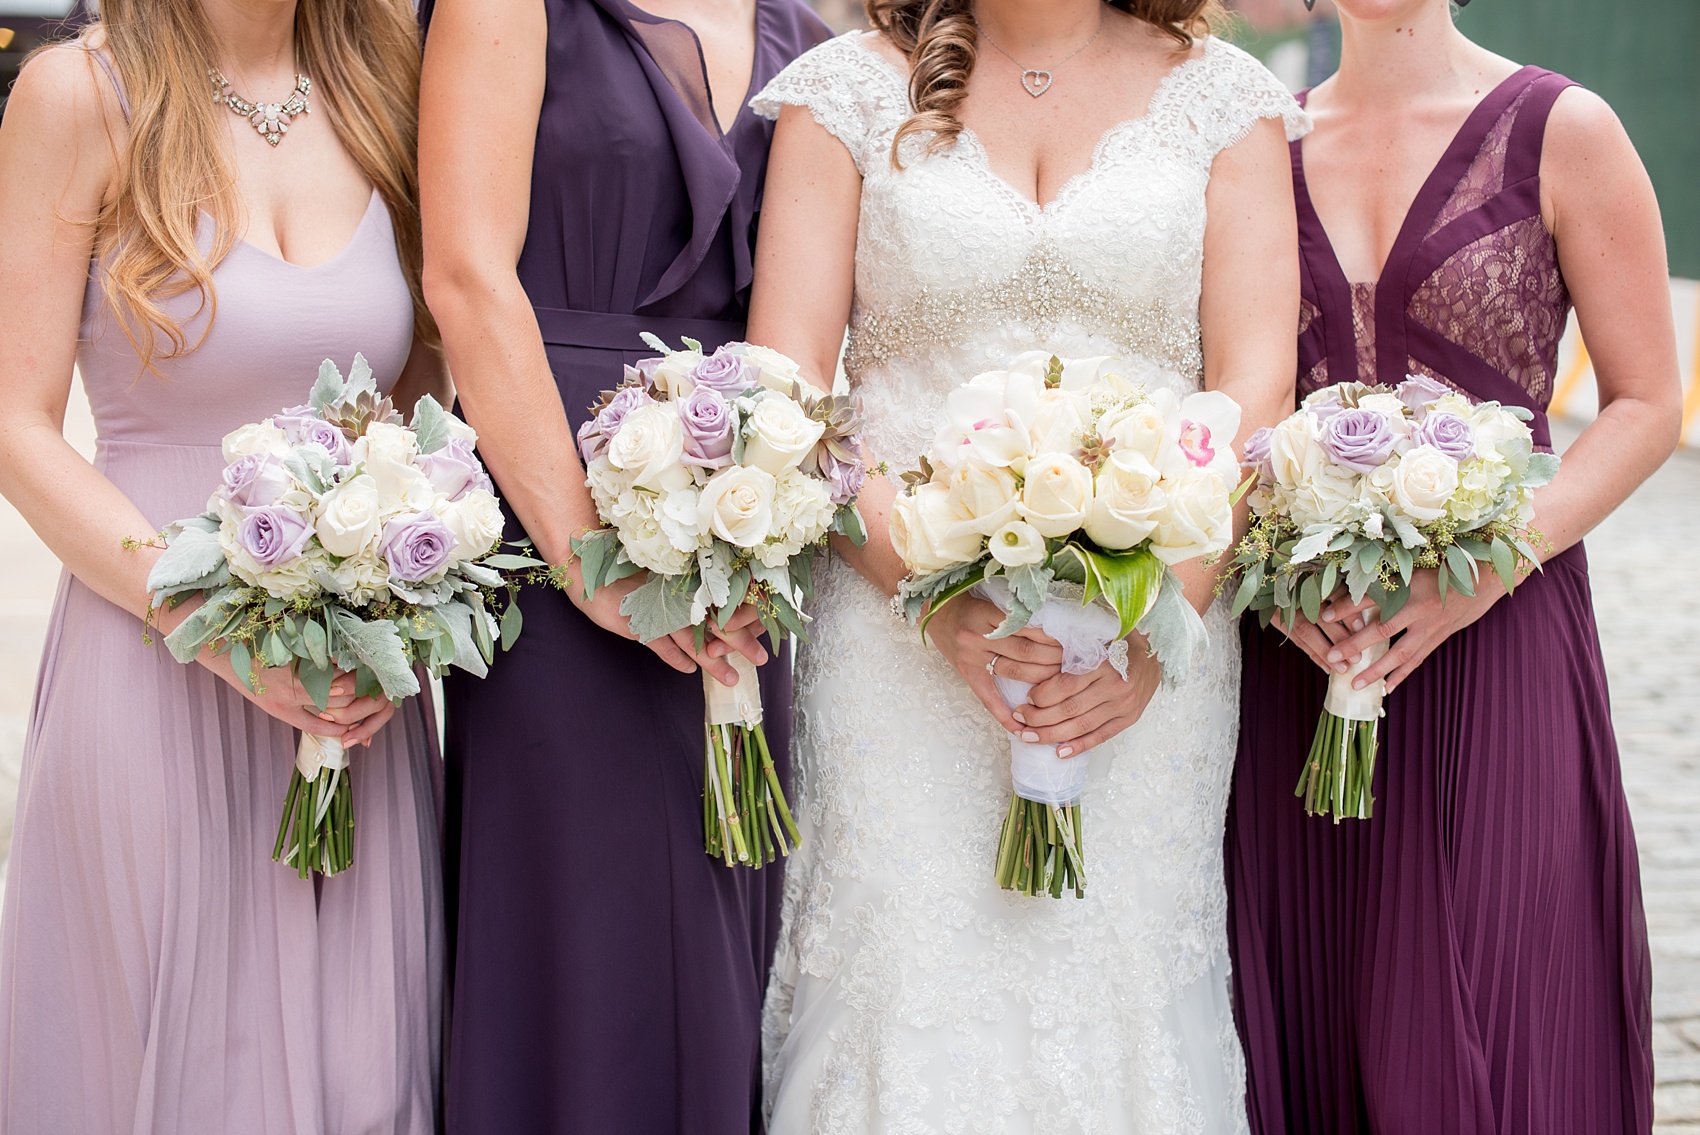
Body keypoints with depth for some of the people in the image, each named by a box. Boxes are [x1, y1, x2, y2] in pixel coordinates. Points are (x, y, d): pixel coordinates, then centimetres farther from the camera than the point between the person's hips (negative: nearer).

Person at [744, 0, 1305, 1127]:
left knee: (1127, 1007, 2)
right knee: (903, 993, -2)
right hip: (901, 638, 0)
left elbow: (1255, 387, 0)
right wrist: (939, 596, -15)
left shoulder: (1221, 94, 8)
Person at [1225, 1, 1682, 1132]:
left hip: (1491, 647, -3)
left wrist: (1483, 569, -14)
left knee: (1472, 1037, -4)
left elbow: (1647, 403, 0)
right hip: (1298, 643, 3)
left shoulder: (1561, 131, -1)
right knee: (1305, 1029, 6)